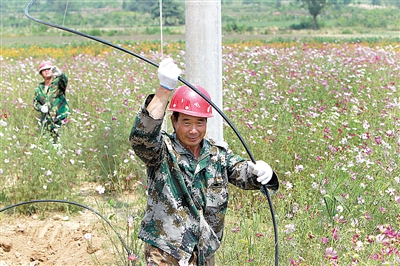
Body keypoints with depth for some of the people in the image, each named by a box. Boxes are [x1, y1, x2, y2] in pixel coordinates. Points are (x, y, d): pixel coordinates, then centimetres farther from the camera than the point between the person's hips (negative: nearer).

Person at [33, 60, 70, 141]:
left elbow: (64, 80, -24)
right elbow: (35, 103, 20)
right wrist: (41, 108, -4)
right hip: (46, 121, 4)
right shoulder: (39, 88, 13)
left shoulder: (57, 82, -1)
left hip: (61, 119, -4)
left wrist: (60, 74, -49)